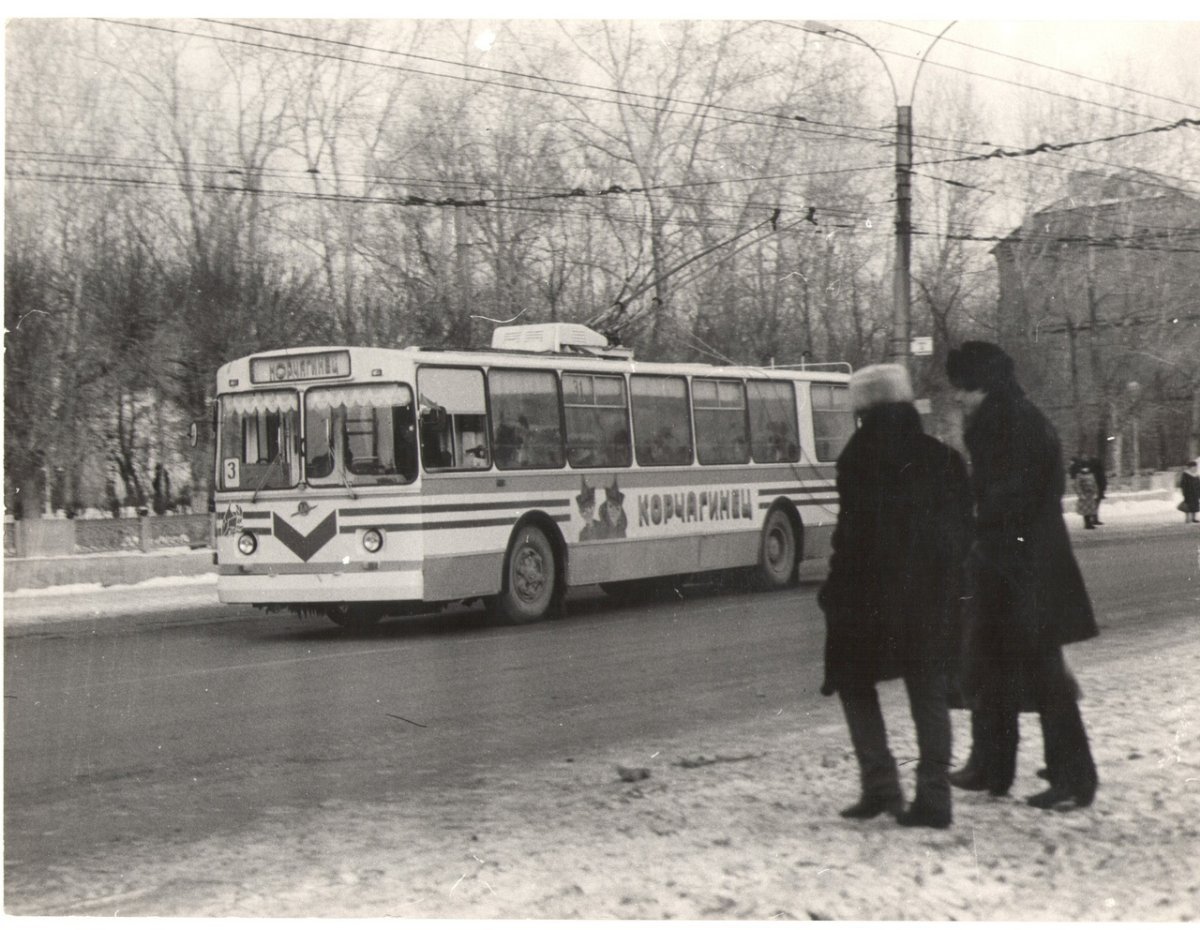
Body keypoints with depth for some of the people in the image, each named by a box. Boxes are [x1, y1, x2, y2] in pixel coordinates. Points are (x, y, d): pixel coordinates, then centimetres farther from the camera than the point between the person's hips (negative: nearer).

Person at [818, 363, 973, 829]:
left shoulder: (858, 460, -8)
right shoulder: (944, 460, 6)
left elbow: (853, 532, -11)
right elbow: (964, 529, 8)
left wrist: (836, 591, -4)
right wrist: (954, 587, 14)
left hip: (874, 593, -4)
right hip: (936, 592, 4)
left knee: (855, 680, 12)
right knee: (929, 691, 10)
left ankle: (880, 784, 2)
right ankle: (933, 795, 5)